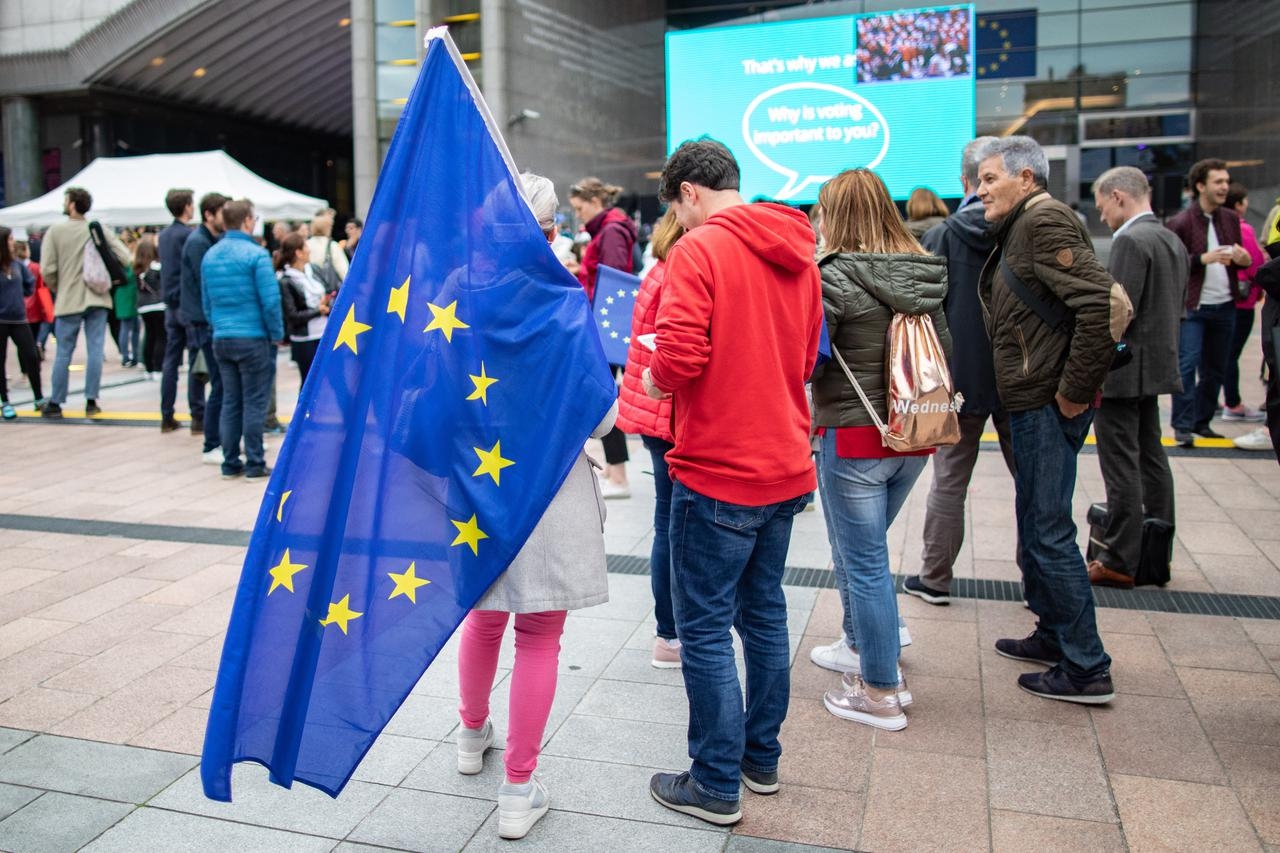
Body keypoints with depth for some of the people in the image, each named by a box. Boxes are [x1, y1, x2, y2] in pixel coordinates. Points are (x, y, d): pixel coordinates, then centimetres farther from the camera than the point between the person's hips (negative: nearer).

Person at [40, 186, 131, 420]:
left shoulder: (55, 230, -6)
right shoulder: (101, 230, -2)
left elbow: (47, 270, -8)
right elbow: (124, 258, -6)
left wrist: (57, 289, 9)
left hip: (68, 301, -1)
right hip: (98, 299, 1)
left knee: (64, 353, 6)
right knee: (95, 350, 5)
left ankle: (55, 404, 14)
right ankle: (91, 401, 6)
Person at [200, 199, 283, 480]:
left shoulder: (209, 256, 9)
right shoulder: (256, 255, -11)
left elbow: (206, 302, 14)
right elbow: (270, 301, -14)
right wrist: (277, 334, -3)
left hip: (222, 339, 6)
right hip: (253, 338, -6)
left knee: (230, 402, 11)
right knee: (254, 403, 0)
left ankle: (230, 464, 16)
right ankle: (255, 464, 5)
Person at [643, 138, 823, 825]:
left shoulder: (699, 249, -13)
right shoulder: (795, 252, 10)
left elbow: (678, 358, -23)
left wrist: (652, 380, -3)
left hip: (717, 474, -8)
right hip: (785, 466, 8)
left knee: (704, 628, 3)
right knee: (763, 613, 18)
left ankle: (717, 785, 14)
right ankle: (762, 758, 31)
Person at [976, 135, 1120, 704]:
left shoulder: (1046, 221, -13)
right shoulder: (1019, 230, 18)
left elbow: (1101, 304, -25)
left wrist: (1076, 389, -21)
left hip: (1048, 406, -10)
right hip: (1033, 402, 10)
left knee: (1049, 533, -4)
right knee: (1036, 525, 18)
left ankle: (1086, 668, 7)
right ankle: (1053, 636, 32)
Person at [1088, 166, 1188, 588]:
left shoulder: (1131, 241, -16)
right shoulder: (1173, 241, 13)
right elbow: (1179, 308, 17)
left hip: (1123, 370, -10)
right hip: (1157, 366, 10)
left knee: (1121, 467, -5)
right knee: (1151, 458, 15)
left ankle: (1120, 562, 1)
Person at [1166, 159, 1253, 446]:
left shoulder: (1231, 219, 11)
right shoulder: (1180, 223, -7)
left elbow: (1236, 258, 21)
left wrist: (1244, 259, -2)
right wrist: (1203, 258, -23)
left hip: (1224, 306, 6)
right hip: (1192, 307, -6)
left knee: (1215, 369, 10)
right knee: (1187, 365, -9)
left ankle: (1202, 422, 22)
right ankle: (1183, 426, -2)